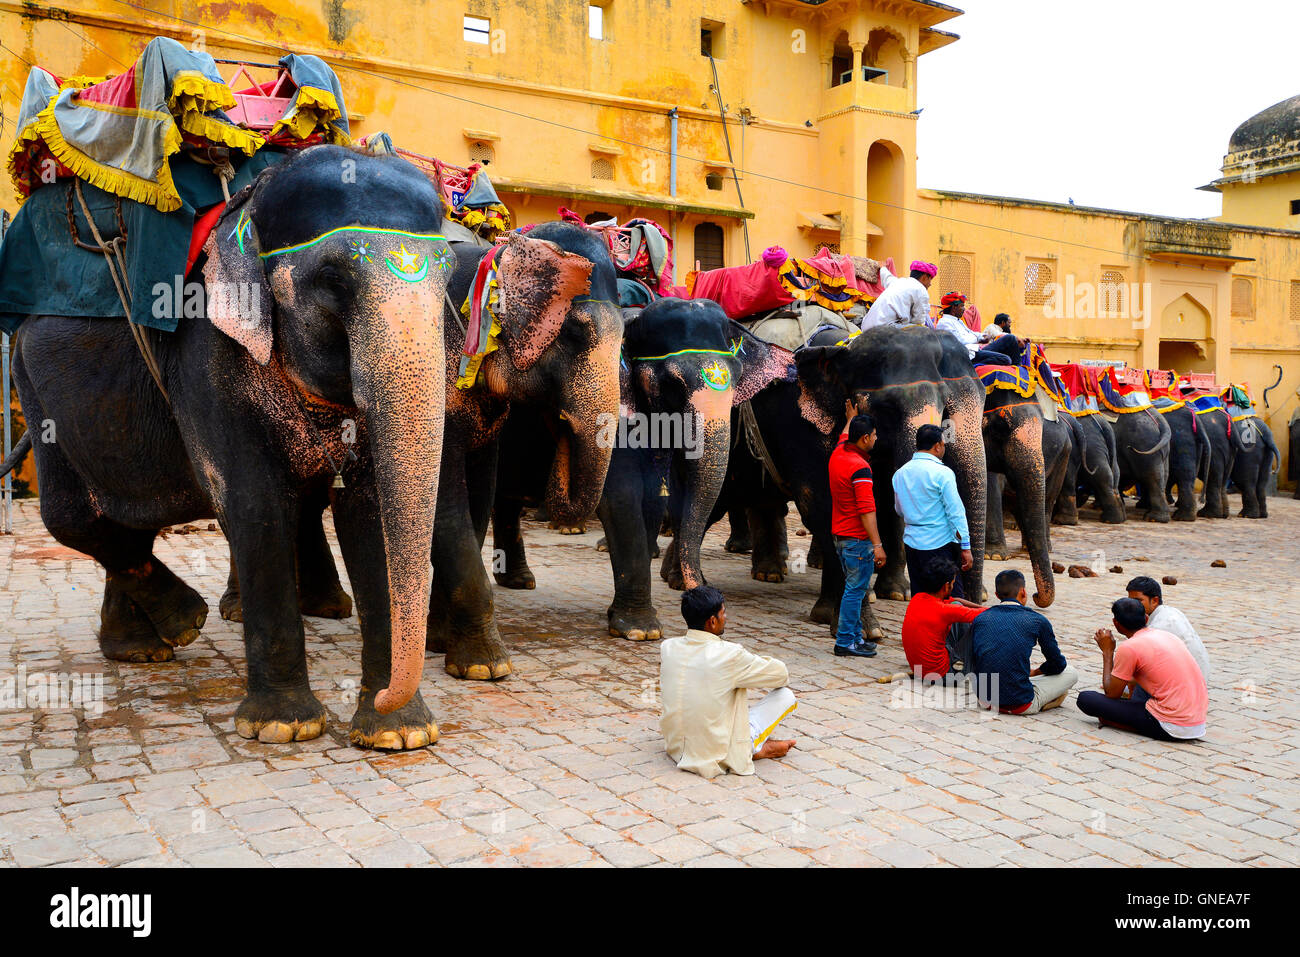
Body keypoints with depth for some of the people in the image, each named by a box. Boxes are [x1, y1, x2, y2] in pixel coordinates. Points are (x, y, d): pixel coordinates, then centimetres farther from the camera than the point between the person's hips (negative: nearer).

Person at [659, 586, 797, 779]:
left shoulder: (667, 648, -6)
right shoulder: (729, 655, -22)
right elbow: (781, 674, -6)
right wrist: (755, 660, 18)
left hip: (676, 749, 6)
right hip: (716, 755, -6)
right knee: (787, 696, 3)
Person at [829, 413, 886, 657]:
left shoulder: (838, 453, 5)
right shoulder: (860, 467, -20)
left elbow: (845, 435, 32)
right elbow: (866, 511, -24)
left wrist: (853, 416, 47)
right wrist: (877, 545, -24)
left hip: (840, 535, 10)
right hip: (857, 538, -10)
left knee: (854, 588, 16)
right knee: (855, 589, -5)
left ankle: (855, 636, 22)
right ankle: (845, 642, -2)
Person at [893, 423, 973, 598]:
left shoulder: (900, 473, 6)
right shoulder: (942, 473, -12)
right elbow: (956, 513, -12)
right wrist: (965, 547, -9)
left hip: (912, 542, 6)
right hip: (939, 543, -6)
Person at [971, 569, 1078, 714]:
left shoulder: (979, 620, 5)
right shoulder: (1037, 621, -4)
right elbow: (1058, 664, 7)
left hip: (985, 700, 5)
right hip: (1020, 705, -4)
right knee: (1071, 673, 17)